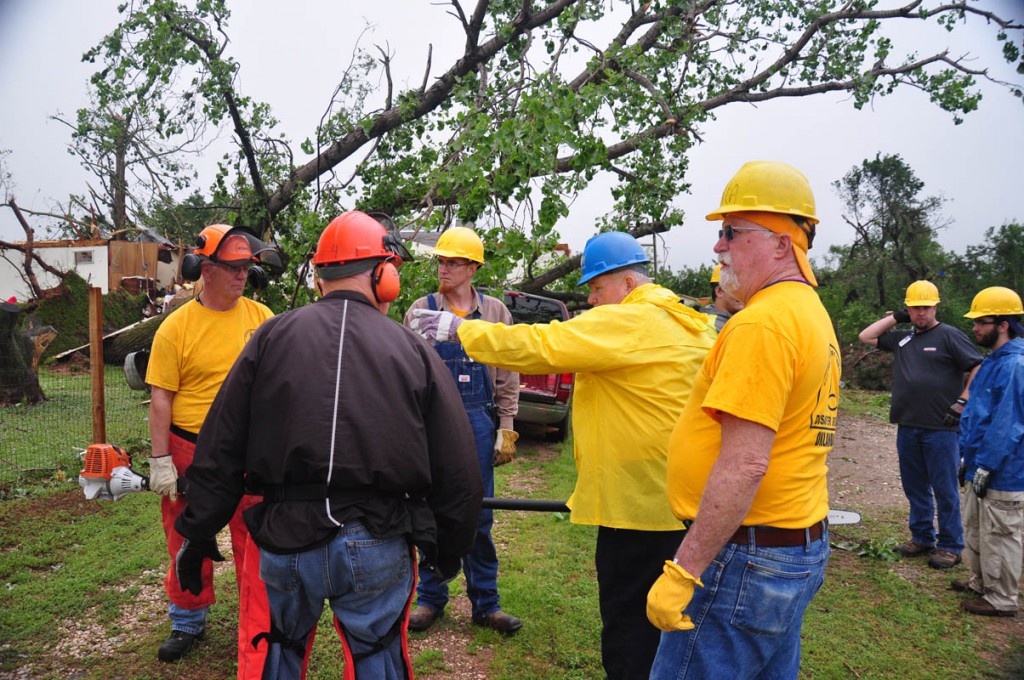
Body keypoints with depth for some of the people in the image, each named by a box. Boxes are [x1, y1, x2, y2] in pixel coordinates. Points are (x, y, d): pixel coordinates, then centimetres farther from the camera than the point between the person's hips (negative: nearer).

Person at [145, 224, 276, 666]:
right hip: (191, 453, -1)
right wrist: (160, 461, -10)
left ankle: (258, 627, 28)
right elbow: (161, 398, -7)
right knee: (189, 543, 16)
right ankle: (187, 624, 37)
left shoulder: (260, 316, 0)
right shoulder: (176, 326, -8)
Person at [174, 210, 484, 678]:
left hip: (284, 539, 2)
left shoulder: (273, 336, 0)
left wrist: (198, 535, 13)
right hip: (376, 547, -1)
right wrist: (448, 550, 13)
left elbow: (219, 451, 2)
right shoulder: (413, 351, -3)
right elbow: (457, 472, -2)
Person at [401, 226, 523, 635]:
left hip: (478, 421, 0)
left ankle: (485, 603, 20)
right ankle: (431, 598, 24)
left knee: (479, 516, 8)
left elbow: (507, 375, 6)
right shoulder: (421, 310, 3)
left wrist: (506, 429, 1)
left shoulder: (495, 312, 5)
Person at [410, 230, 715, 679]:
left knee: (628, 630, 5)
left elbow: (536, 346, -21)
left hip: (637, 504, -9)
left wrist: (459, 329, -13)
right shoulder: (691, 325, 10)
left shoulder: (625, 323, -17)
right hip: (678, 504, 9)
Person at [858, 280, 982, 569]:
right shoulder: (902, 337, 14)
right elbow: (866, 336, 19)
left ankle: (950, 546, 13)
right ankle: (922, 538, 27)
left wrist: (962, 402, -12)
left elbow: (979, 368, -8)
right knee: (915, 487, 14)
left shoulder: (949, 335, -3)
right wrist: (895, 318, 11)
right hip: (908, 427, 6)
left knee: (944, 489, 2)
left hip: (940, 428, -6)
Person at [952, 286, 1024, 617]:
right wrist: (968, 456, 19)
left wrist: (986, 465, -21)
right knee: (975, 530, 22)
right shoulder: (993, 361, 11)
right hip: (981, 467, 10)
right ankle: (981, 582, 37)